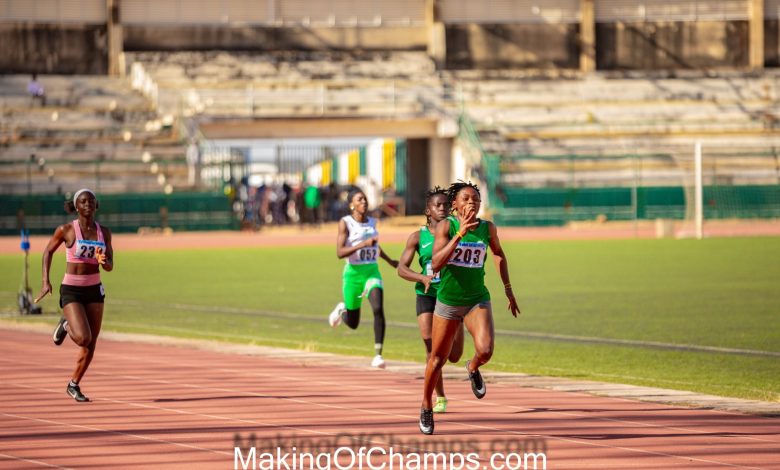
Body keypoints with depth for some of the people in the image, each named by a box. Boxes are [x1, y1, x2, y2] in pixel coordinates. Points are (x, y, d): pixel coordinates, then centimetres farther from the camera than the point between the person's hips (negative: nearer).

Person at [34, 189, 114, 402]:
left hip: (94, 290, 4)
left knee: (90, 345, 4)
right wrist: (45, 282, -1)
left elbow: (110, 266, 7)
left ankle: (74, 385, 23)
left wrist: (103, 261, -18)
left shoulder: (104, 232, 3)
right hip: (71, 290, -4)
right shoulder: (66, 230, -7)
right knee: (83, 338, -21)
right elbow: (48, 251, 7)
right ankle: (66, 325, 14)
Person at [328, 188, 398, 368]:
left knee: (378, 309, -23)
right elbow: (339, 252, -18)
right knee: (352, 323, 9)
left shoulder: (372, 222, 8)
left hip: (372, 271, 3)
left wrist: (390, 261, 36)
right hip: (353, 273, -3)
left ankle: (378, 354, -22)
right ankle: (342, 309, 46)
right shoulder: (345, 223, -8)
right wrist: (363, 244, -27)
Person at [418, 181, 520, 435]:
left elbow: (498, 254, 18)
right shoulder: (445, 226, -12)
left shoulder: (488, 228, -3)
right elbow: (436, 264, -24)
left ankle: (473, 368, 13)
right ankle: (426, 407, 33)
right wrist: (459, 235, -31)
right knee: (438, 359, 10)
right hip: (448, 302, -1)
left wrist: (508, 289, 18)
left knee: (485, 350, -24)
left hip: (477, 301, 1)